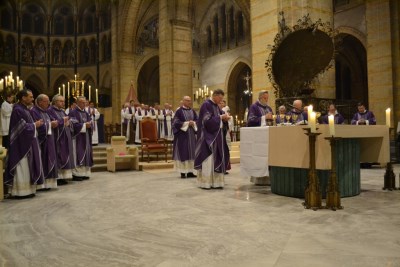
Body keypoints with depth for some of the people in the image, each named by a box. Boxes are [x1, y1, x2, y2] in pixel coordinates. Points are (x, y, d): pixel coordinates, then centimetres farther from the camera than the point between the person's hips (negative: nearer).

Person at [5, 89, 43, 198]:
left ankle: (27, 189, 18)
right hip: (21, 143, -10)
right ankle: (21, 191, 3)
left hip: (27, 142, 10)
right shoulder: (18, 110, -15)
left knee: (27, 166, 12)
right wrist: (35, 125, -9)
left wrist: (35, 124, 4)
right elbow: (23, 127, -20)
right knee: (22, 167, -4)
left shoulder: (24, 109, 14)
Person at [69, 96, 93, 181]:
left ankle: (84, 173, 12)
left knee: (86, 155, 7)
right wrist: (84, 125, -15)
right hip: (77, 138, -7)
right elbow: (73, 125, -16)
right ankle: (76, 174, -6)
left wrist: (89, 124, -6)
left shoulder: (86, 113, 17)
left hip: (86, 138, 8)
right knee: (78, 155, -9)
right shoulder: (73, 113, -6)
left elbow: (90, 122, 16)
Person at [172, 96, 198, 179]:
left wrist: (193, 123, -11)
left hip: (191, 135, 6)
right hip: (182, 135, -5)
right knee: (182, 153, -3)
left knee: (191, 153, 5)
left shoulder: (192, 111, 12)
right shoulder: (179, 111, -5)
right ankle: (182, 172, 3)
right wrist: (187, 123, -15)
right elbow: (176, 122, -10)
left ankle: (190, 171, 10)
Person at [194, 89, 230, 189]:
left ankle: (215, 181, 13)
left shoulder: (216, 106, 15)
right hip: (208, 136, -9)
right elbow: (207, 120, -20)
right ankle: (205, 182, 1)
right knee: (208, 160, -6)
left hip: (216, 136, 9)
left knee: (217, 159, 8)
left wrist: (225, 118, -3)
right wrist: (220, 117, -16)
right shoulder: (206, 105, -11)